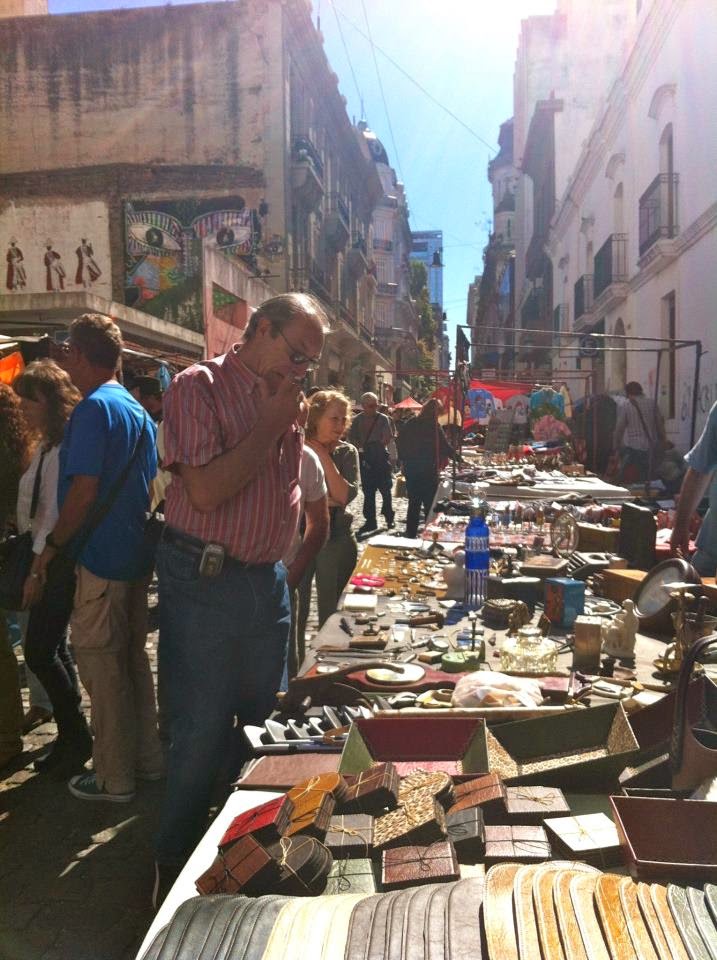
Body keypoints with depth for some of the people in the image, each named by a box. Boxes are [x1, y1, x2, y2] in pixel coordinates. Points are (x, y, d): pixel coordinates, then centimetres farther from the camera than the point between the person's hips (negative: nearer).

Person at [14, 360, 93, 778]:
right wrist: (36, 566, 9)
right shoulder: (50, 443, 13)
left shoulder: (62, 447, -16)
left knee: (40, 652, -6)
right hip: (47, 558, 10)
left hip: (56, 560, -10)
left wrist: (37, 572, -16)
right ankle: (72, 736, 26)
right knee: (53, 649, 14)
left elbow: (54, 513, -19)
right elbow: (39, 509, 12)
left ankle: (76, 737, 10)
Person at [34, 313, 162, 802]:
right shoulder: (137, 410, 12)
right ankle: (147, 758, 29)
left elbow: (84, 491, -20)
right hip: (136, 554, 9)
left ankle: (114, 778, 14)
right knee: (133, 658, 17)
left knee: (101, 665, 2)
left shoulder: (94, 409, -15)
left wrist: (51, 547, -10)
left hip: (101, 558, -9)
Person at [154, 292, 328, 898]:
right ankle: (176, 866, 26)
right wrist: (271, 426, -15)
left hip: (268, 580, 7)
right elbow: (205, 490, -22)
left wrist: (290, 555, 9)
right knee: (201, 735, 4)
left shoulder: (286, 400, 11)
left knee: (265, 725, 17)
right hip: (205, 581, -7)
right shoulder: (199, 387, -11)